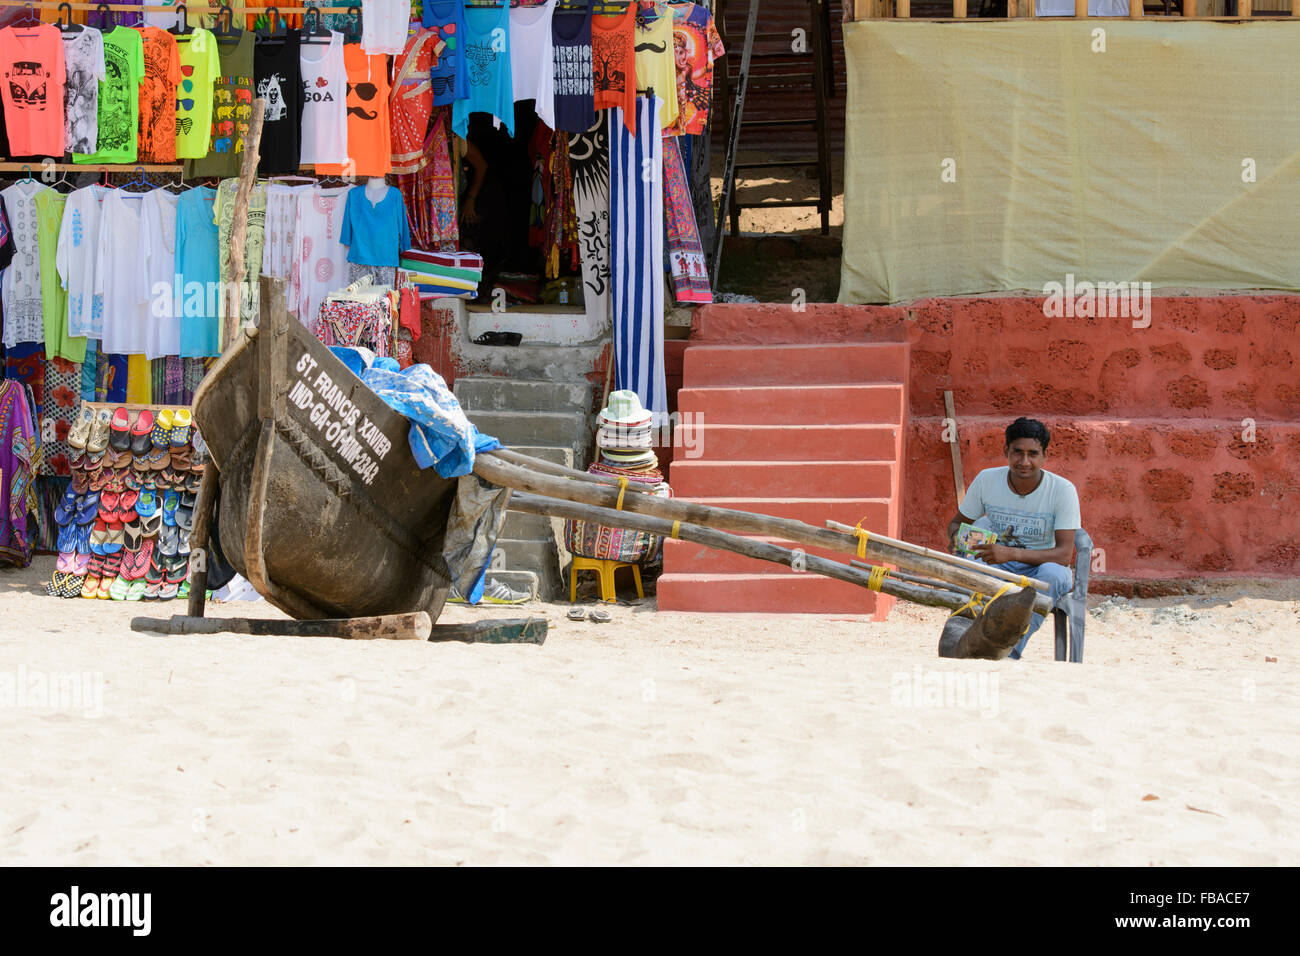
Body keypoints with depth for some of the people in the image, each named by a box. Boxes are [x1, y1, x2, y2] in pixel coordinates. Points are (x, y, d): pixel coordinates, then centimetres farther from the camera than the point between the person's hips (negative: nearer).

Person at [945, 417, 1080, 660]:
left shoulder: (1062, 490, -15)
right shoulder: (987, 480, -6)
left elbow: (1064, 554, -21)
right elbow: (956, 523, 7)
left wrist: (1012, 554, -35)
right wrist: (956, 537, -20)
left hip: (1039, 567, -2)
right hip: (996, 569, 2)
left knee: (1053, 574, -37)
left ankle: (1010, 653, -39)